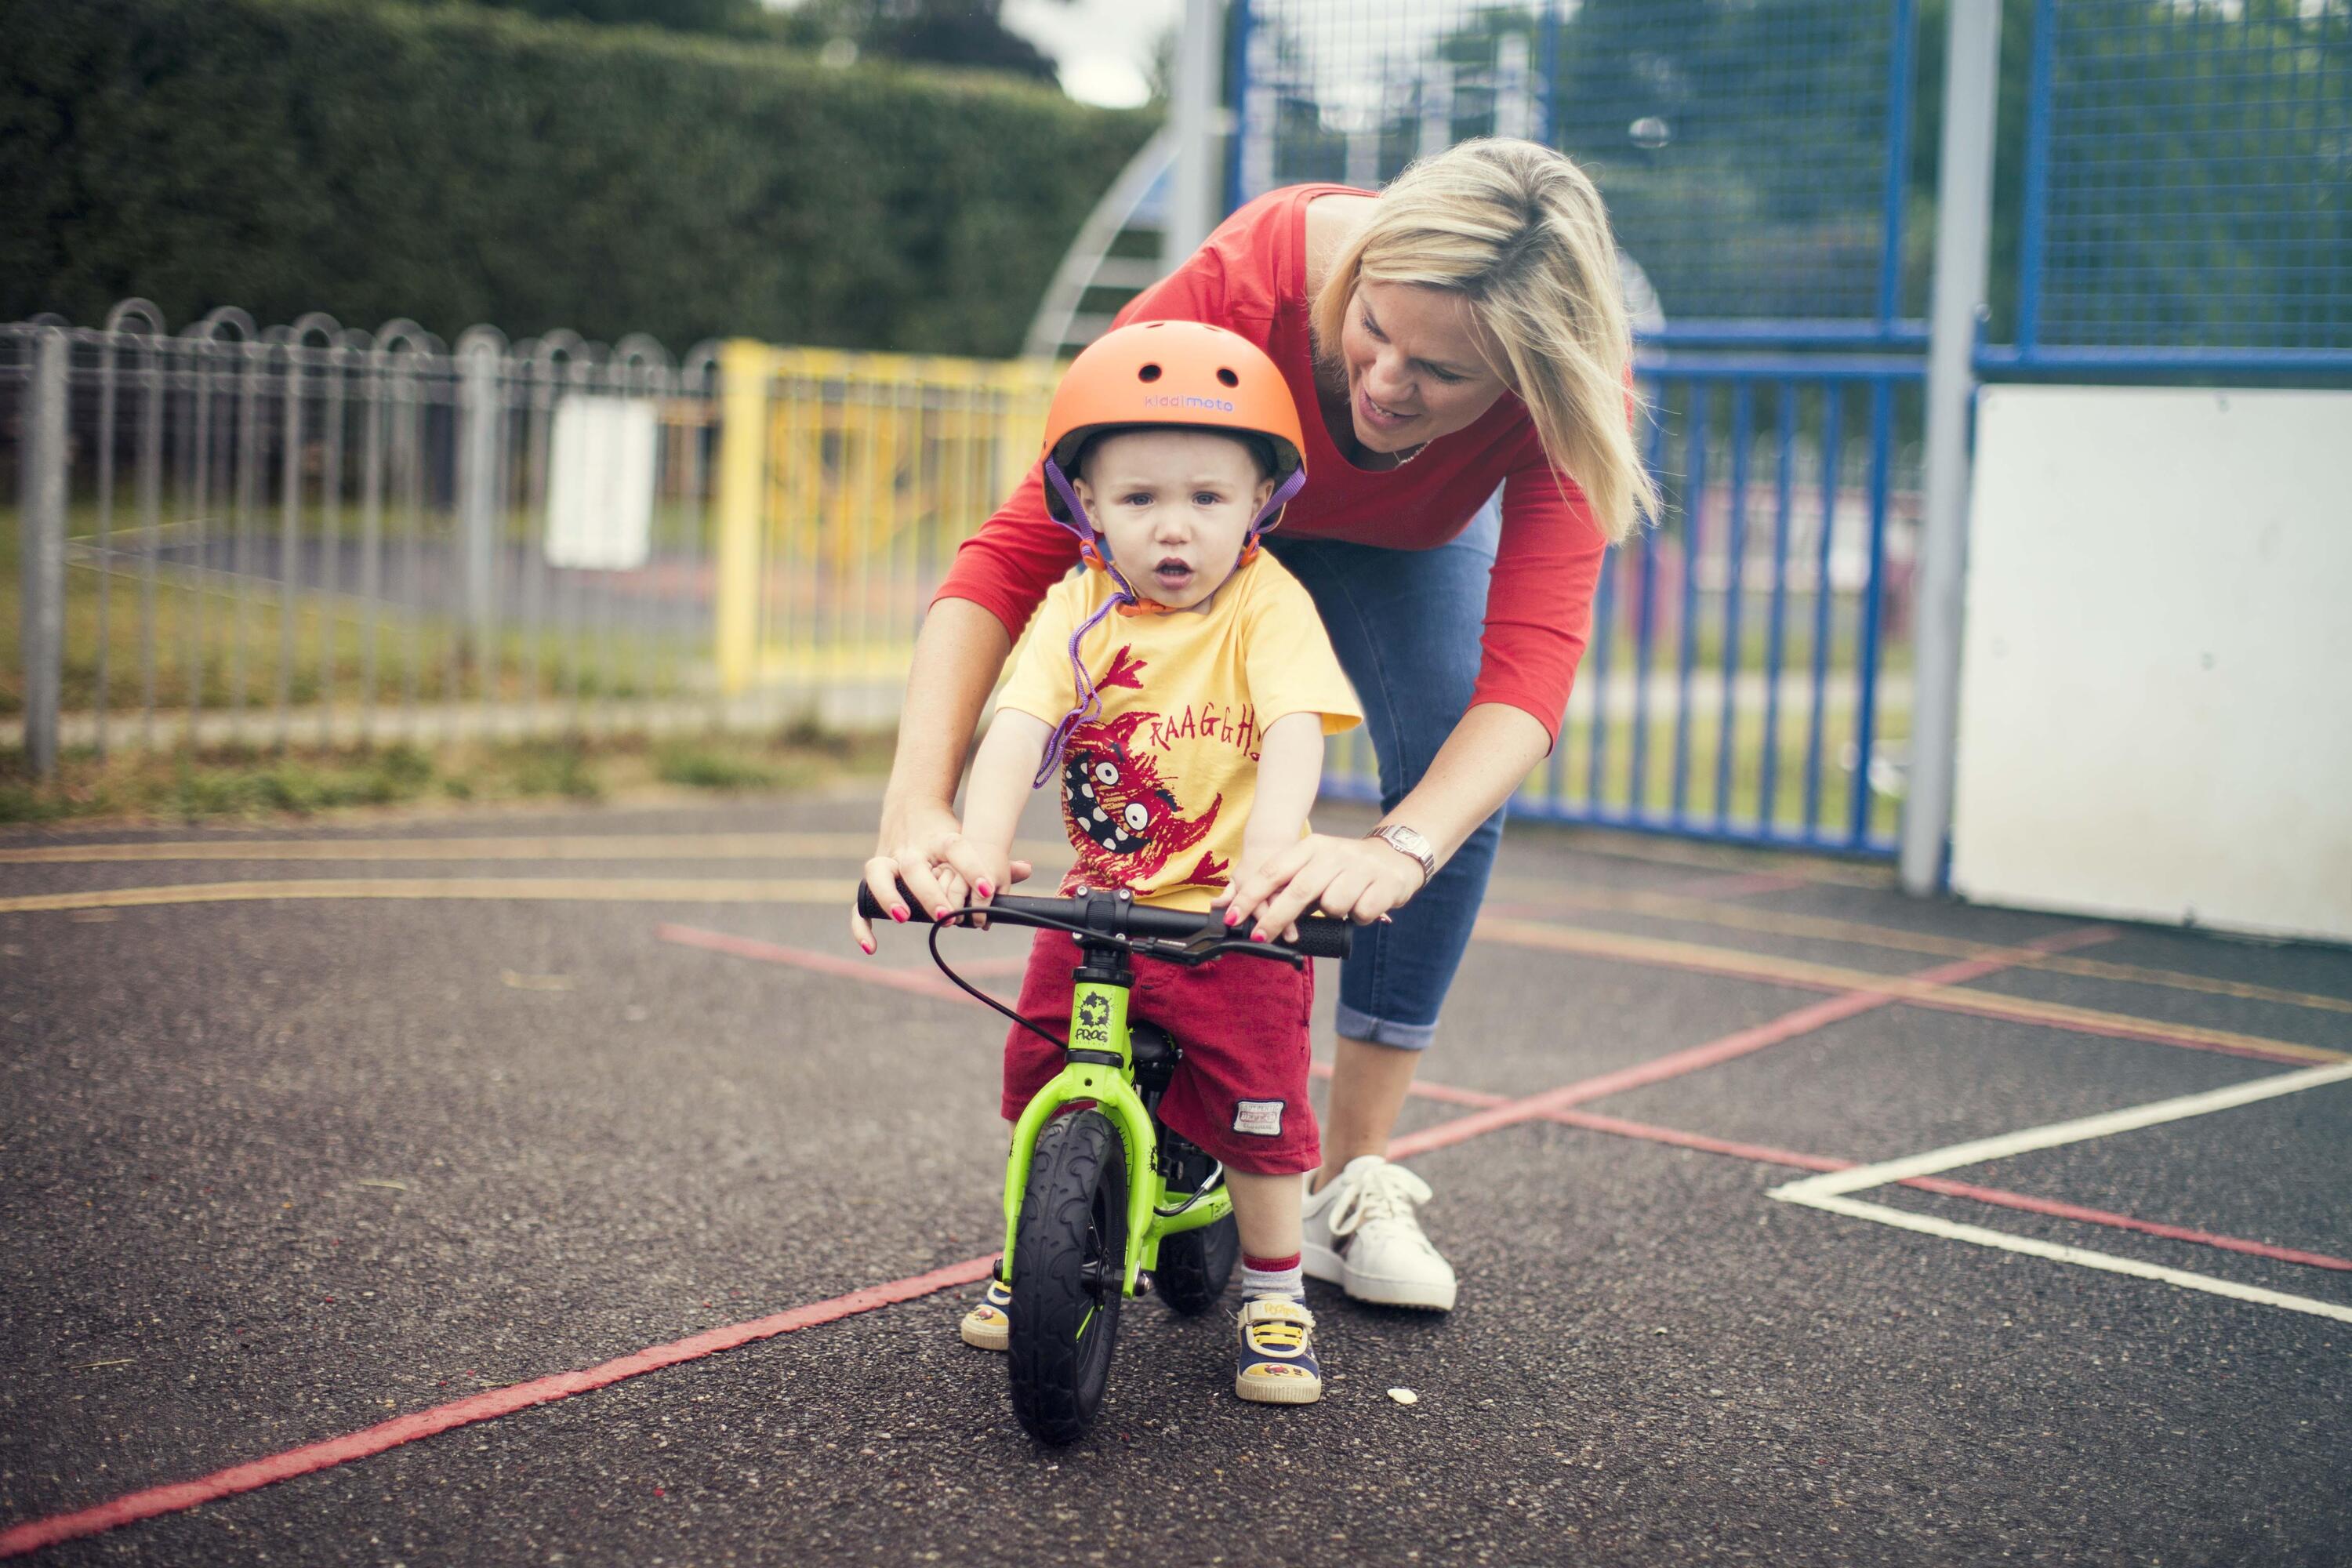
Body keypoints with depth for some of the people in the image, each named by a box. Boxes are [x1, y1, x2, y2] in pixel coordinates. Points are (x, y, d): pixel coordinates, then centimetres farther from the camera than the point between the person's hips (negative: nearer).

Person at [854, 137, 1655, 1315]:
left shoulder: (1572, 382, -40)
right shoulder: (1247, 284, -45)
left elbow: (1533, 659, -50)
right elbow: (1018, 545, -46)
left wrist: (1401, 851, -70)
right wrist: (918, 803, -59)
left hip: (1406, 540, 1)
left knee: (1452, 789, -17)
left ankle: (1351, 1183, -5)